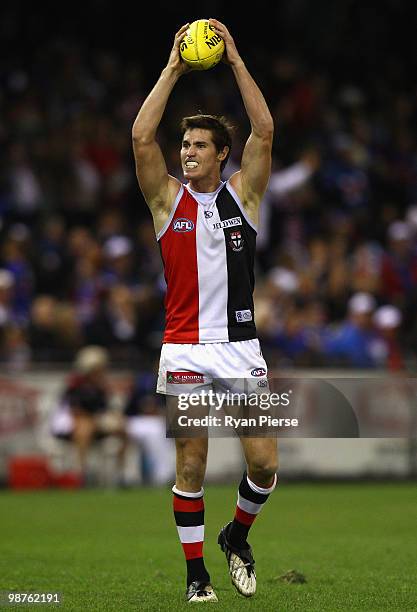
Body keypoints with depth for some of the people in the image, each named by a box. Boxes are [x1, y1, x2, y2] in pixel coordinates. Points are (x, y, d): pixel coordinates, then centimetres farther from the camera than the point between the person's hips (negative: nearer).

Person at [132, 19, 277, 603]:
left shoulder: (243, 193, 6)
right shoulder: (168, 198, 4)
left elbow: (264, 131, -7)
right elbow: (141, 136, -10)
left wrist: (235, 60, -11)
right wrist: (174, 68, -11)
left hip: (241, 346, 1)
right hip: (184, 350, -1)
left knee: (264, 463, -4)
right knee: (190, 467, 2)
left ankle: (237, 535, 23)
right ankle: (196, 572, 13)